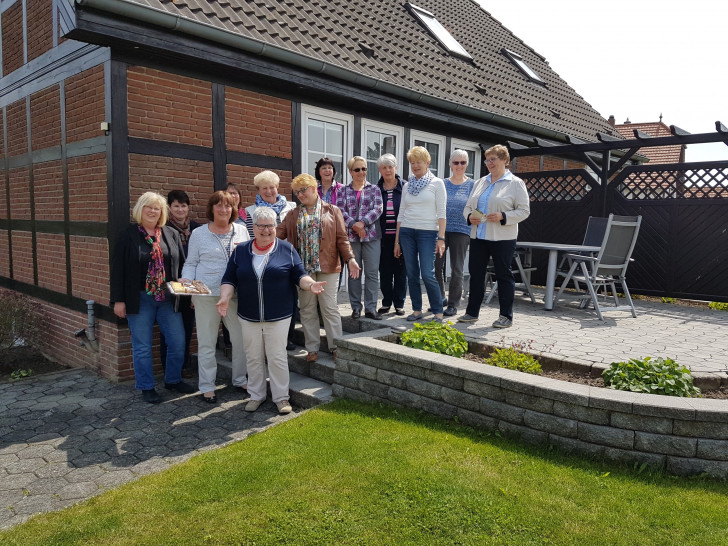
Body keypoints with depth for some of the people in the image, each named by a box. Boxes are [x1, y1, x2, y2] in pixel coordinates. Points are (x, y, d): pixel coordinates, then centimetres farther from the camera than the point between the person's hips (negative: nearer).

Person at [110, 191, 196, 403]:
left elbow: (182, 265, 11)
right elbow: (117, 269, -3)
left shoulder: (172, 234, 7)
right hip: (140, 300, -3)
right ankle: (146, 387, 20)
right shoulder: (128, 236, -2)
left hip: (168, 299, 3)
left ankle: (173, 380, 26)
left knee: (178, 342, 6)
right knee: (142, 346, 6)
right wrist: (118, 300, -6)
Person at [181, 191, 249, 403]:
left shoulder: (241, 230, 9)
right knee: (206, 342, 5)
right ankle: (207, 386, 17)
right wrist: (186, 281, -8)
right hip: (207, 294, -2)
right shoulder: (199, 234, 4)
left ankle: (240, 379, 26)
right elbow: (191, 263, 6)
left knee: (241, 338, 7)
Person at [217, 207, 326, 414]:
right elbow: (229, 279, 7)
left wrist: (311, 284, -19)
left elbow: (299, 276, 1)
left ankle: (281, 397, 17)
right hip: (249, 317, 2)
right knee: (253, 358, 11)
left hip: (278, 316, -2)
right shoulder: (240, 251, 6)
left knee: (277, 357, 3)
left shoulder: (286, 249, 1)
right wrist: (225, 298, -9)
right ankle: (256, 395, 26)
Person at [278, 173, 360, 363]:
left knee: (329, 307, -2)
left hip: (327, 266, -3)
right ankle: (312, 348, 18)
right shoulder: (293, 215, 13)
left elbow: (342, 238, 1)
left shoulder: (332, 211, 5)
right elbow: (279, 233, 4)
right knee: (307, 309, 8)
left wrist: (350, 258, -11)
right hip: (303, 267, 3)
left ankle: (336, 346, 9)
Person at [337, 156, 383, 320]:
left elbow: (377, 209, -2)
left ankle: (371, 308, 4)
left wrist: (362, 223, -16)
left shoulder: (374, 189, 10)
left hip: (371, 235, 0)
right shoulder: (344, 191, 10)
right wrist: (354, 225, -15)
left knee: (372, 272, -2)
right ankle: (356, 307, 14)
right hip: (350, 236, 1)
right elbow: (340, 210, -1)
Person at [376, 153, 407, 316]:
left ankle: (399, 304, 15)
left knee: (400, 270, 4)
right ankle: (386, 302, 19)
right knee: (384, 271, 7)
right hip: (383, 237, 2)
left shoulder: (405, 187, 2)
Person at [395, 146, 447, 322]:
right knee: (412, 274, 5)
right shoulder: (407, 186, 14)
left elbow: (441, 213, -4)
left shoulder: (437, 183, 2)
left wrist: (441, 238, -12)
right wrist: (397, 240, 11)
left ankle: (438, 312, 1)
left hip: (428, 232, -4)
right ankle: (417, 310, 16)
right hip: (406, 232, 5)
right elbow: (401, 214, 15)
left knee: (427, 274, -11)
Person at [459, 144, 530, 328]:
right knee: (475, 273, 9)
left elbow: (524, 210, -6)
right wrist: (469, 216, -4)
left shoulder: (515, 183, -2)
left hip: (502, 238, -6)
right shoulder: (480, 183, 15)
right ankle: (472, 312, 20)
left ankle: (506, 316, 11)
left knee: (504, 275, 2)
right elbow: (468, 206, 18)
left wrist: (503, 217, -19)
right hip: (478, 236, 6)